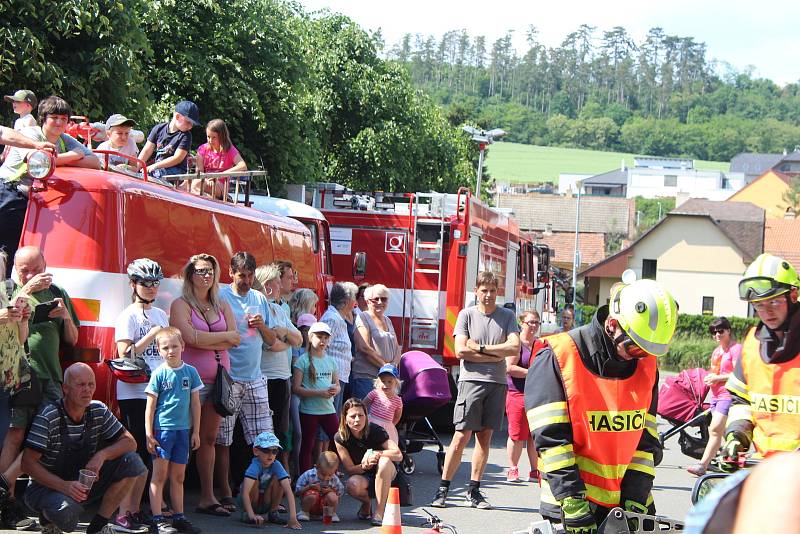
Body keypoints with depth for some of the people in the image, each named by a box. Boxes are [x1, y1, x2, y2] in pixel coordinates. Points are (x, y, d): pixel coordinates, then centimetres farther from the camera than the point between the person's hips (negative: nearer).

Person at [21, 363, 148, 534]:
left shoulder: (99, 411, -4)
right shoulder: (49, 416, -19)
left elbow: (130, 442, -2)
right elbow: (28, 462, -21)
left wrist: (102, 455, -22)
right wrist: (64, 486, -33)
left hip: (83, 483, 6)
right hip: (47, 486, -5)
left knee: (131, 462, -14)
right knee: (67, 512, -40)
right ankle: (48, 520, 0)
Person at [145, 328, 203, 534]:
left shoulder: (190, 372, 5)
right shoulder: (159, 374, -4)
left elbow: (195, 403, 10)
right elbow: (150, 406, -3)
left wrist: (196, 432, 9)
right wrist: (149, 434, -7)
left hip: (183, 430, 4)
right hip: (162, 429, -4)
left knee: (178, 476, 11)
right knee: (160, 474, -3)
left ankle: (179, 517, 17)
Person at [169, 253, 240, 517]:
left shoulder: (222, 306, 15)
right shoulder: (181, 304, 0)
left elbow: (235, 340, 4)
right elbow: (191, 337, -15)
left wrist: (204, 341, -8)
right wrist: (224, 336, -3)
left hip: (218, 378, 5)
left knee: (209, 438, 8)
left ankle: (207, 498, 12)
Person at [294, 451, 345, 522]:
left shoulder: (334, 479, -9)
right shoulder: (308, 475, -14)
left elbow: (340, 494, -2)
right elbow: (298, 491, -11)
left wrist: (331, 490, -21)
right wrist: (310, 487, -25)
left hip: (324, 506, 1)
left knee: (332, 496, -29)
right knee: (312, 495, -35)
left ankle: (332, 513, 1)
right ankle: (304, 512, -5)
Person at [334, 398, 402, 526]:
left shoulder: (375, 431, -19)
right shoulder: (340, 438, -14)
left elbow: (398, 455, -25)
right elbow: (350, 469, -13)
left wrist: (374, 454, -32)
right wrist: (365, 465, -32)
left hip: (384, 475, -1)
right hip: (361, 476, 1)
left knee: (384, 461, -36)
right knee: (353, 485, -36)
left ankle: (379, 512, -28)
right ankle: (367, 503, 3)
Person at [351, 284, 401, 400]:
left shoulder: (388, 321, 21)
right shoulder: (363, 318, -2)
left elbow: (396, 348, 19)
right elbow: (365, 348, -13)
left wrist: (393, 365, -1)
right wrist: (384, 366, -12)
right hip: (365, 377, -7)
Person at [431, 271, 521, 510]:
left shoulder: (507, 316, 9)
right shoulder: (466, 315, 4)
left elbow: (514, 347, -5)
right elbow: (461, 351, -7)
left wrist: (480, 348, -8)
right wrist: (496, 355, -6)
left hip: (497, 383, 3)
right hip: (471, 380, -3)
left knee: (485, 436, 5)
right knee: (461, 436, -7)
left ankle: (474, 491, 11)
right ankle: (443, 488, -2)